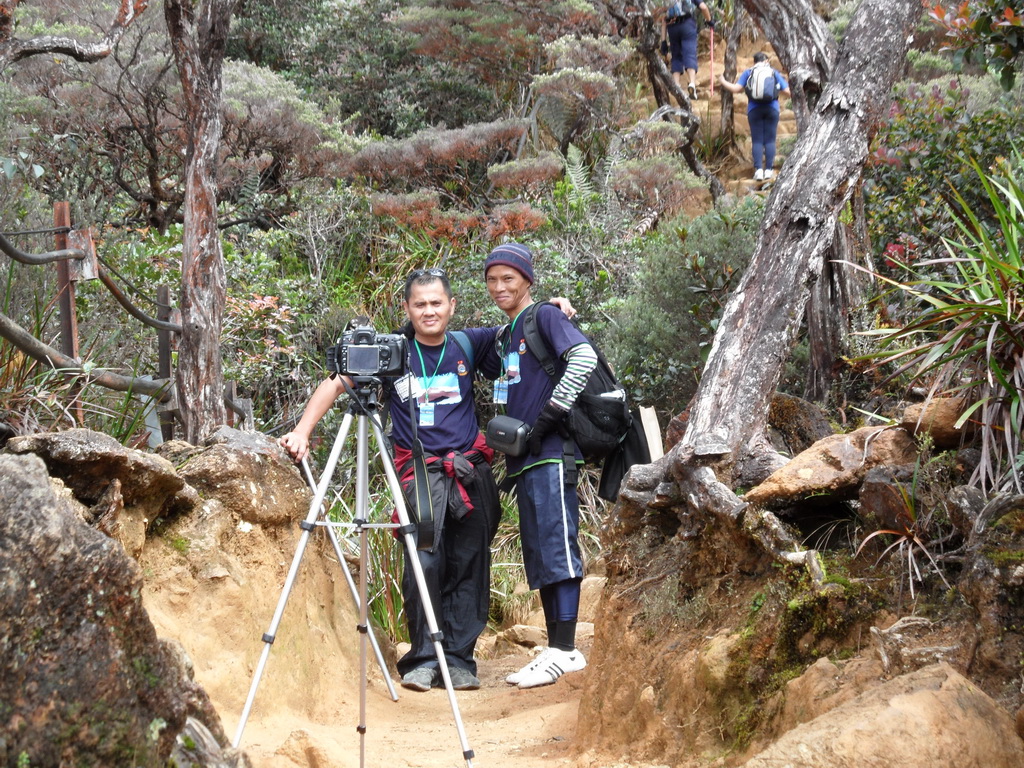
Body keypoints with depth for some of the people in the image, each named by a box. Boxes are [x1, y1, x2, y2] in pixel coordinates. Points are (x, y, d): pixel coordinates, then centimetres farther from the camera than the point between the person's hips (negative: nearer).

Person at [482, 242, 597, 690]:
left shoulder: (545, 317, -4)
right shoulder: (503, 337, 20)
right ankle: (556, 650, 12)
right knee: (537, 554, 9)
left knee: (556, 545, -12)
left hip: (551, 454, -9)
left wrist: (551, 414, -18)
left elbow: (584, 357, -19)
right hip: (523, 458, 9)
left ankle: (565, 650, -15)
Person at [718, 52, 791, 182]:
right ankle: (768, 170, -2)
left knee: (757, 140, 1)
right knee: (770, 140, 3)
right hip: (772, 108, 0)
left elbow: (736, 89, 1)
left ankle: (758, 170, -9)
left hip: (754, 109, 0)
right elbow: (787, 91, 9)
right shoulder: (774, 73, 11)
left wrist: (723, 82, 17)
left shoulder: (748, 73, 8)